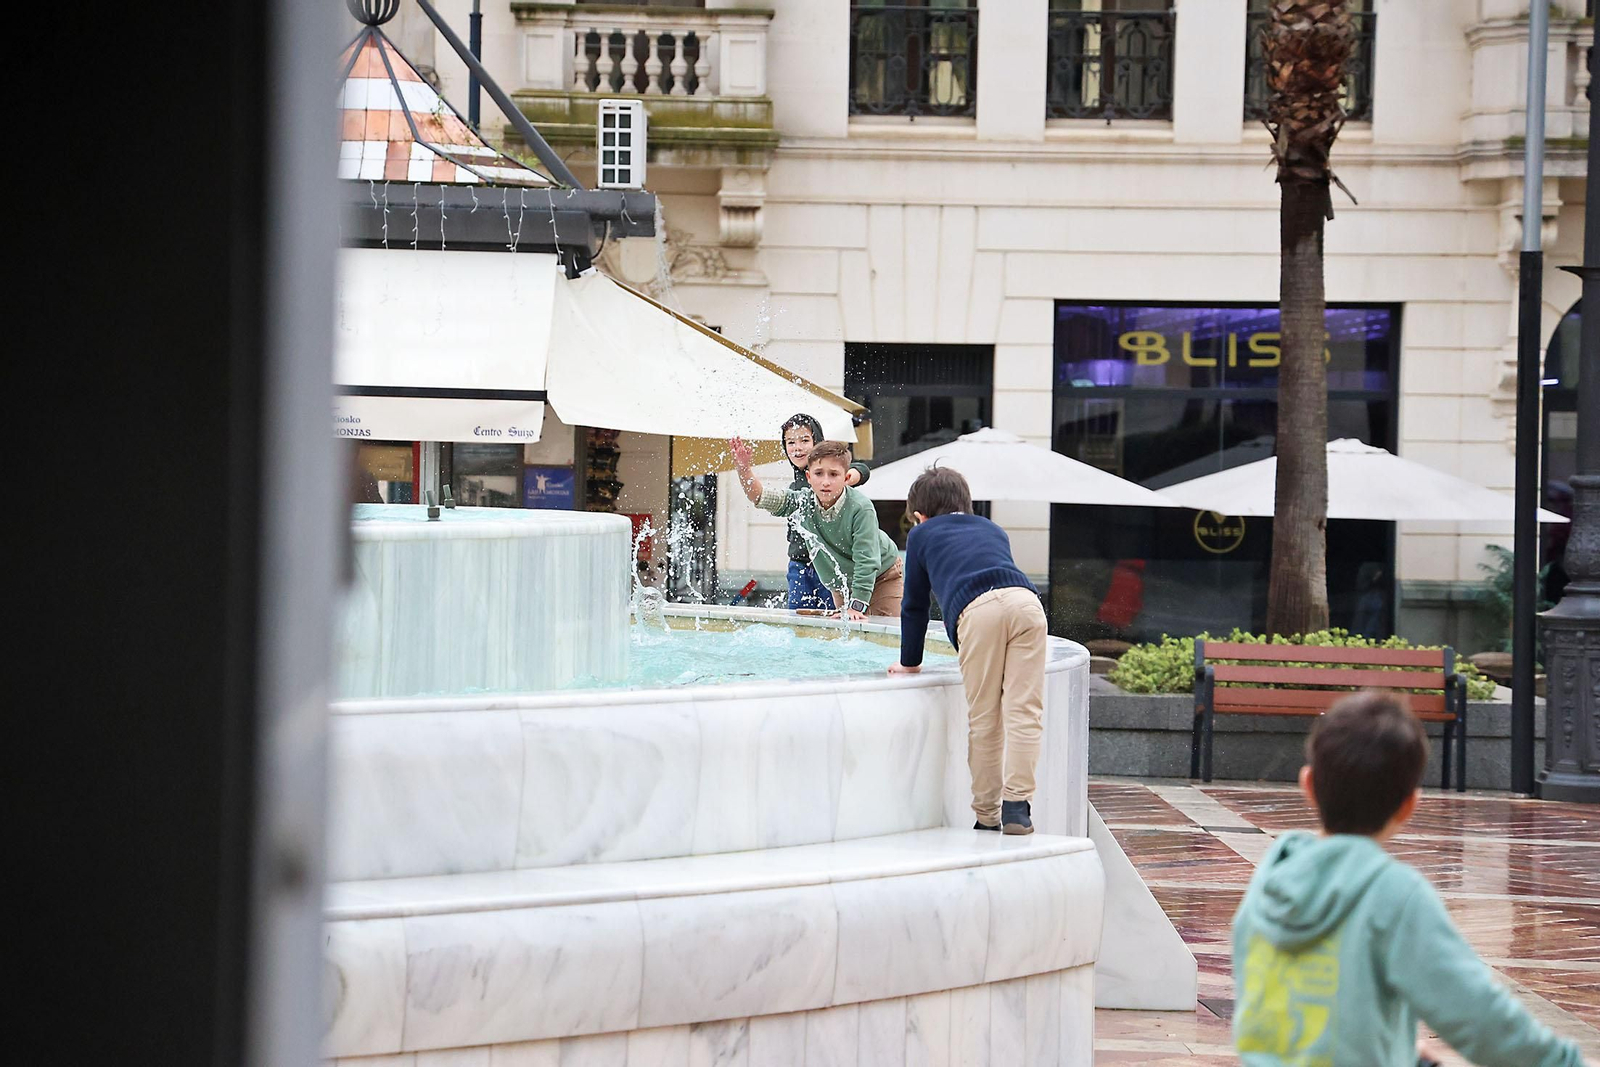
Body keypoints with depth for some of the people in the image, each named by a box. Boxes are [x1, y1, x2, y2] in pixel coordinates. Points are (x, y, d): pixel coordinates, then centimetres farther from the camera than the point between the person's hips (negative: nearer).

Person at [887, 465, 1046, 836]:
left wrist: (909, 662, 44)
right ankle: (1016, 803, -11)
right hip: (1026, 601, 3)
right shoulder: (993, 530, 41)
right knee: (1024, 710, 0)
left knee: (983, 718, 4)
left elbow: (915, 604, 31)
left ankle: (987, 815, 7)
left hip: (977, 610, -3)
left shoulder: (921, 535, 30)